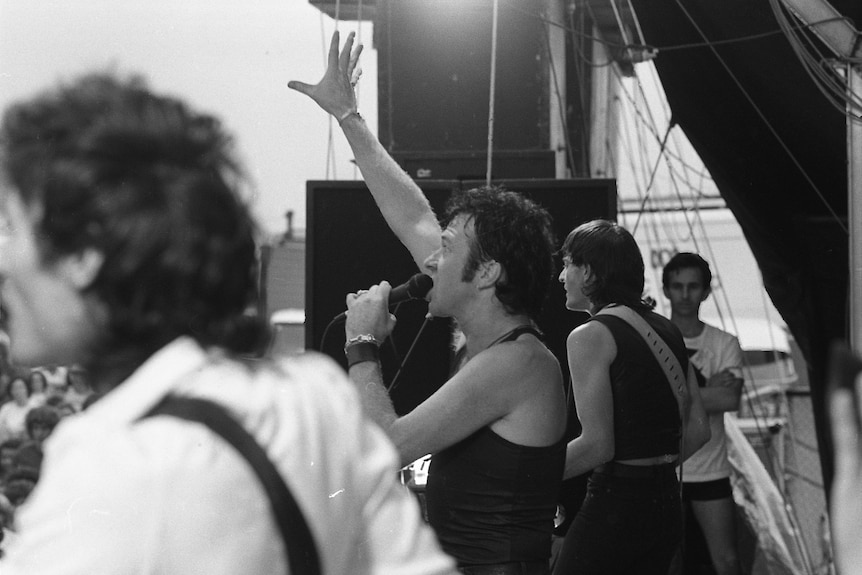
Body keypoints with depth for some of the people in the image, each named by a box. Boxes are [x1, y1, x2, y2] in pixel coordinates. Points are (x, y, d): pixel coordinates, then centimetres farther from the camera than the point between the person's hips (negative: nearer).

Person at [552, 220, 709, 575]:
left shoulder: (590, 336, -11)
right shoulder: (667, 331, 12)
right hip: (667, 503, 8)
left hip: (614, 506, -8)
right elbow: (698, 430, 12)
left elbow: (597, 444, -18)